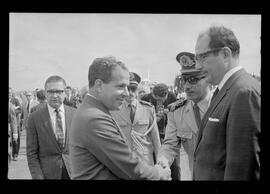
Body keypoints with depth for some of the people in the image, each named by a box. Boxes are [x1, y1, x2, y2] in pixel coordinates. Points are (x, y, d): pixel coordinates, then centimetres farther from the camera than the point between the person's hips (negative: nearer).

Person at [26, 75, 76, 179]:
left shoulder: (74, 114, 0)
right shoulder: (34, 117, -5)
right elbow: (31, 153, -4)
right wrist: (38, 177, -11)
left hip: (74, 172, 2)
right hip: (48, 173, -1)